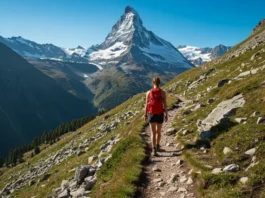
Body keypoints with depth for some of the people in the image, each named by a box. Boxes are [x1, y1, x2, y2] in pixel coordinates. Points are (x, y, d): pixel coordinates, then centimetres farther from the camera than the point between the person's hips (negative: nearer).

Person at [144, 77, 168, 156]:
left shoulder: (149, 92, -5)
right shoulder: (163, 92, -7)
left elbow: (146, 105, -1)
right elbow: (165, 105, -6)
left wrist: (145, 115, 8)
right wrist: (166, 115, 4)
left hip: (152, 114, 0)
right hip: (160, 114, 1)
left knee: (153, 132, 2)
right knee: (158, 131, 19)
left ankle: (154, 149, -9)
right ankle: (157, 146, 35)